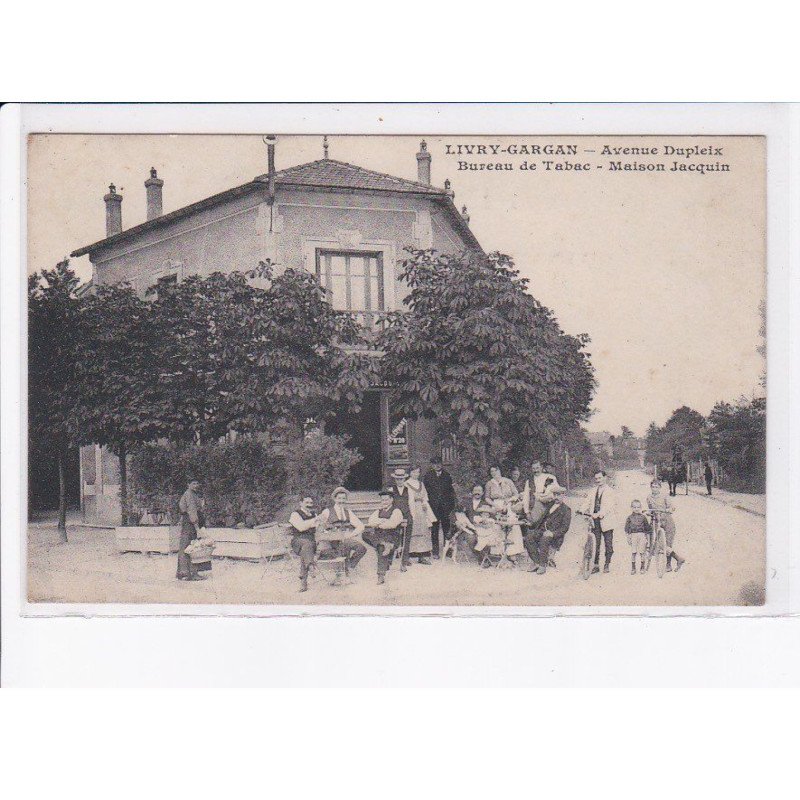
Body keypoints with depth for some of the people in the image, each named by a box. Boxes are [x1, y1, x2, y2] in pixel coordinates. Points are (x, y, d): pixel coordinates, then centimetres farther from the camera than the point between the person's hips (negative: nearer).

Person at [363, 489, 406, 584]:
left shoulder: (396, 511, 5)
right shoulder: (378, 511, 23)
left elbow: (392, 524, -13)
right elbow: (370, 522, 6)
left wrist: (378, 524, -2)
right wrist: (383, 521, -7)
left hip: (392, 537, -5)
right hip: (378, 537, 6)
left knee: (382, 548, -32)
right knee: (366, 534, -22)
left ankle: (381, 575, -30)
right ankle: (386, 545, -32)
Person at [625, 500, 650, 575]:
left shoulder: (643, 517, 7)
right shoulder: (630, 517, 8)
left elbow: (647, 528, 11)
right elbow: (627, 528, 10)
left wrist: (647, 538, 6)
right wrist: (628, 537, 3)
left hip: (642, 535, 0)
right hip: (633, 535, 0)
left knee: (642, 552, -4)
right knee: (633, 552, -4)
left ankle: (642, 568, 9)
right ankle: (633, 568, 5)